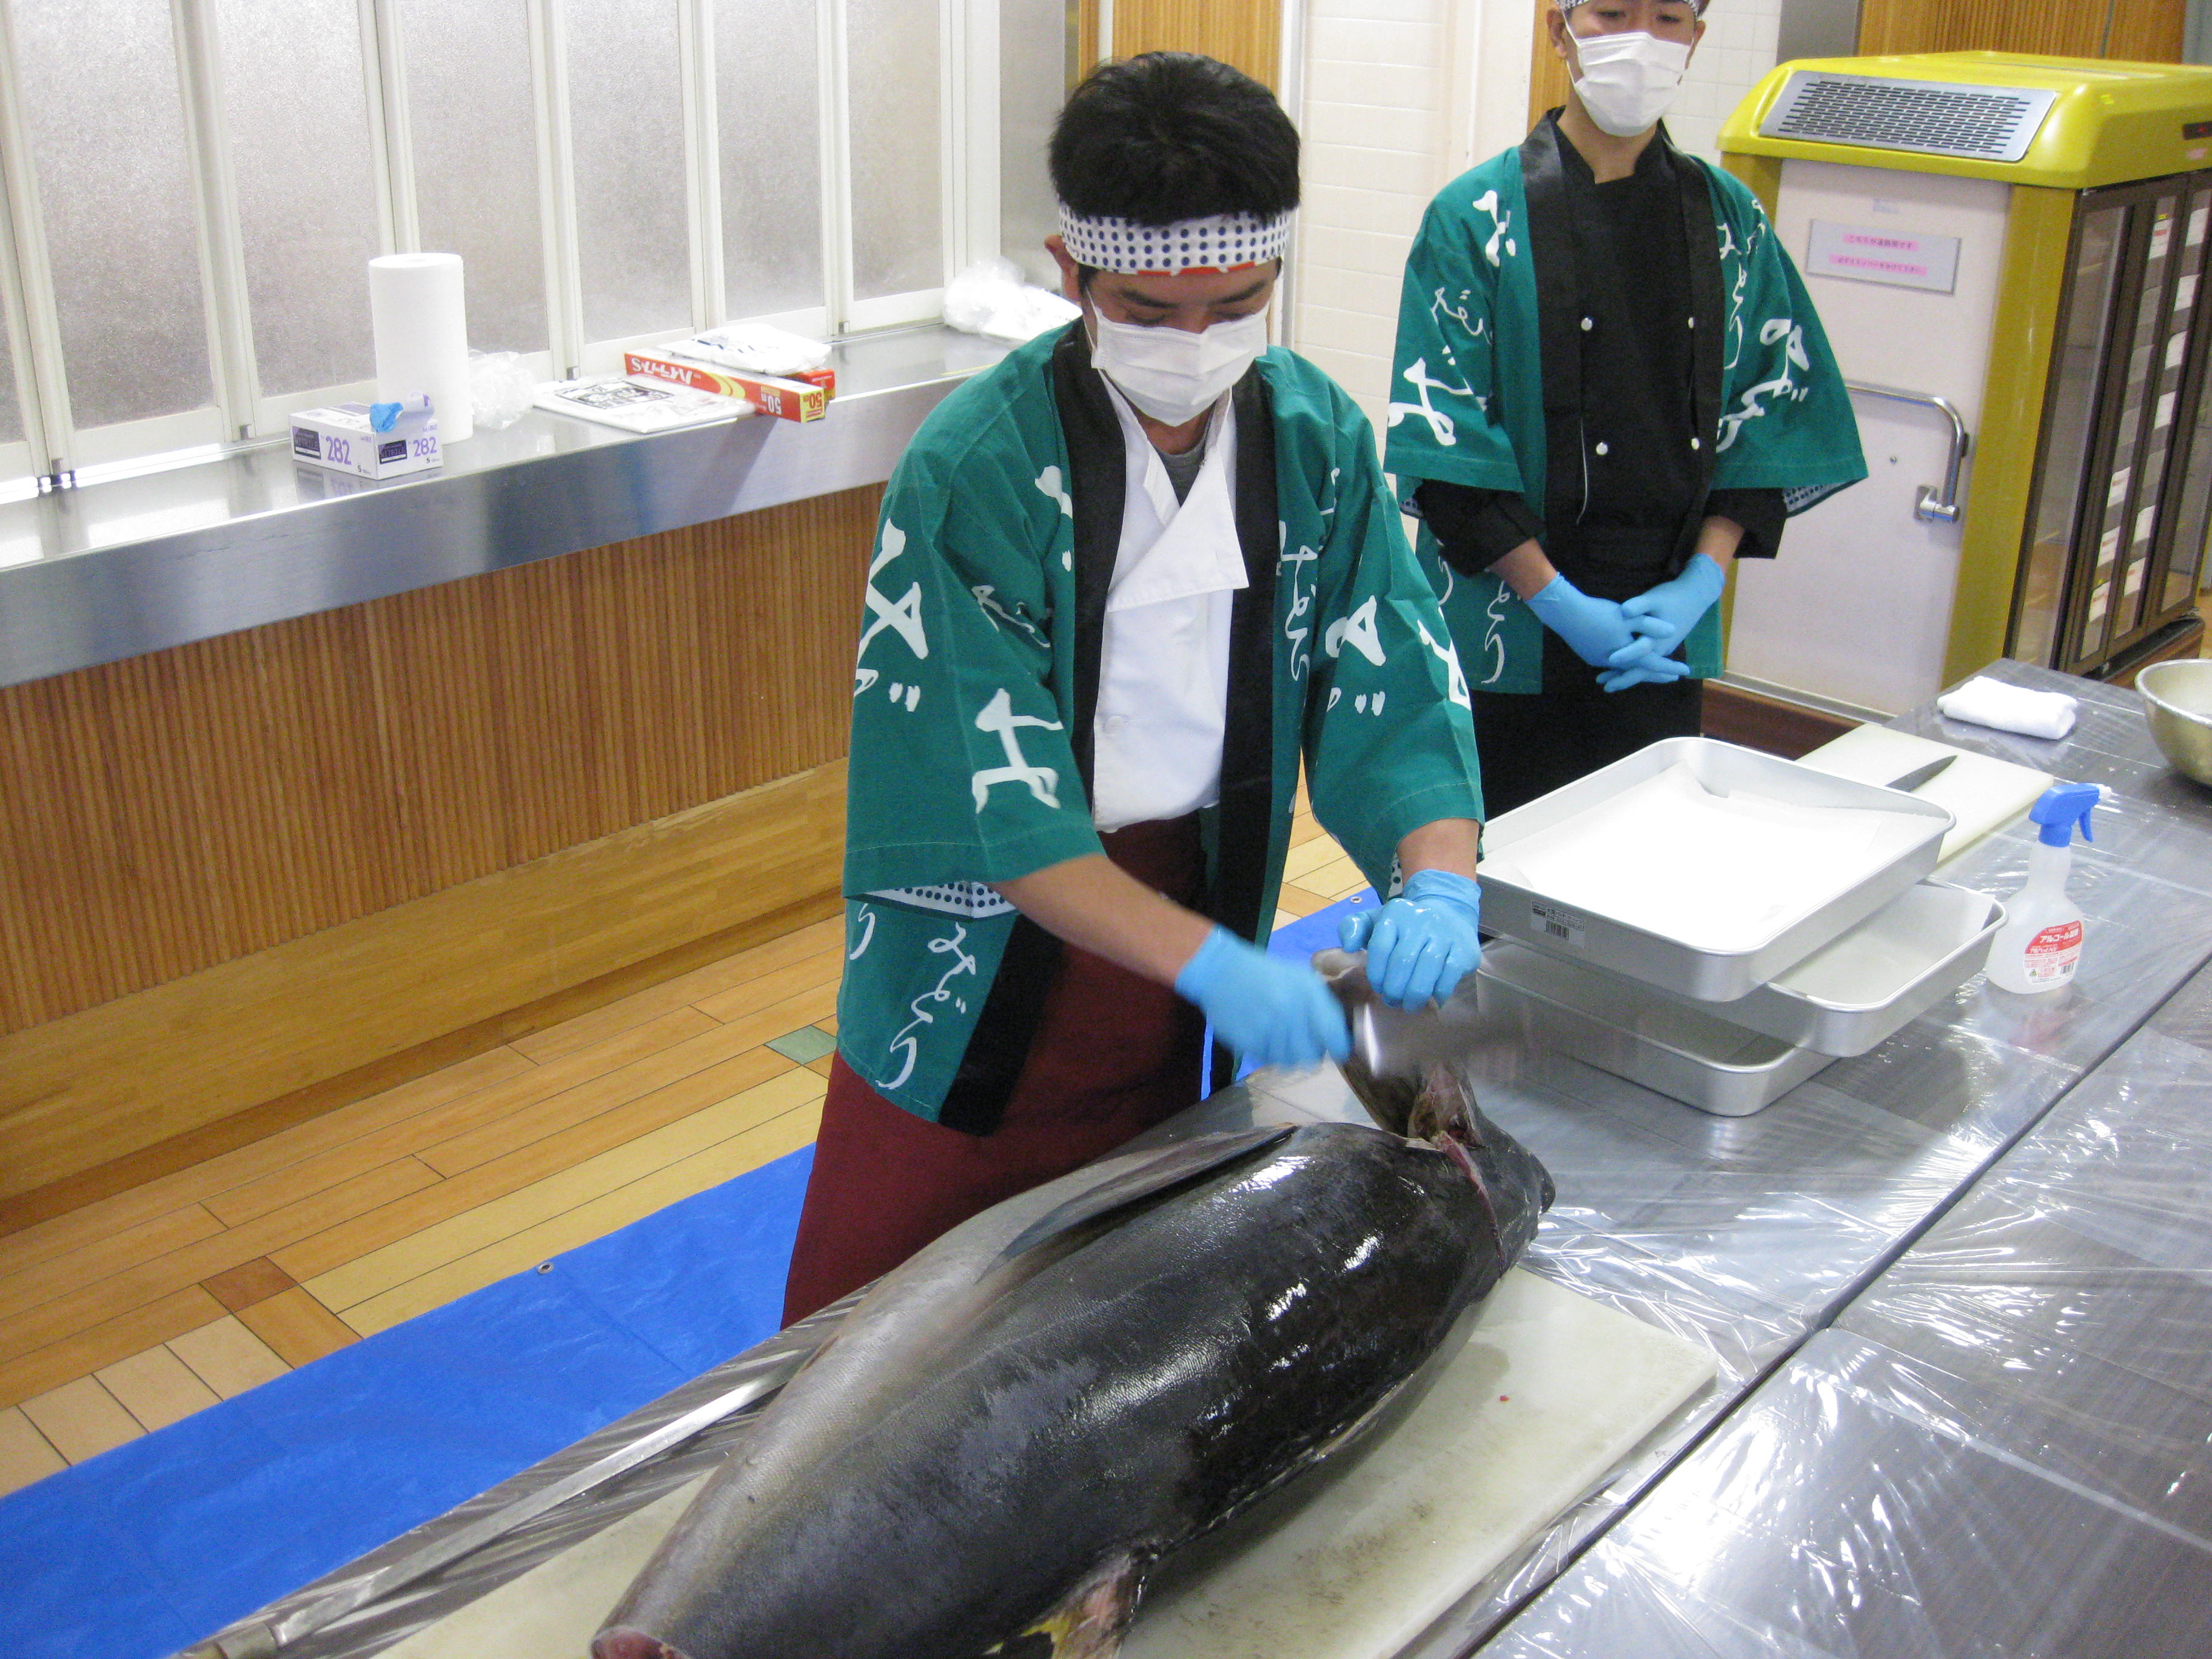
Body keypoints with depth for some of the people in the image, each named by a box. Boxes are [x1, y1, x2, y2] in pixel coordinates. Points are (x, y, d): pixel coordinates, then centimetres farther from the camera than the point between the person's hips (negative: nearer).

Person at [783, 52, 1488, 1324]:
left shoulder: (1317, 435, -6)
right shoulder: (975, 468, -22)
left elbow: (1398, 687, -6)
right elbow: (997, 809, -24)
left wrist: (1439, 878, -26)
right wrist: (1210, 960, -34)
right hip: (976, 992, -4)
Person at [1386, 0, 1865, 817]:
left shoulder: (1729, 222, 7)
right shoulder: (1477, 219, -5)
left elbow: (1766, 416, 8)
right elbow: (1447, 446, -9)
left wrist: (1701, 582, -6)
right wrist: (1561, 604, -14)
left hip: (1664, 643, 4)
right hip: (1506, 638, -3)